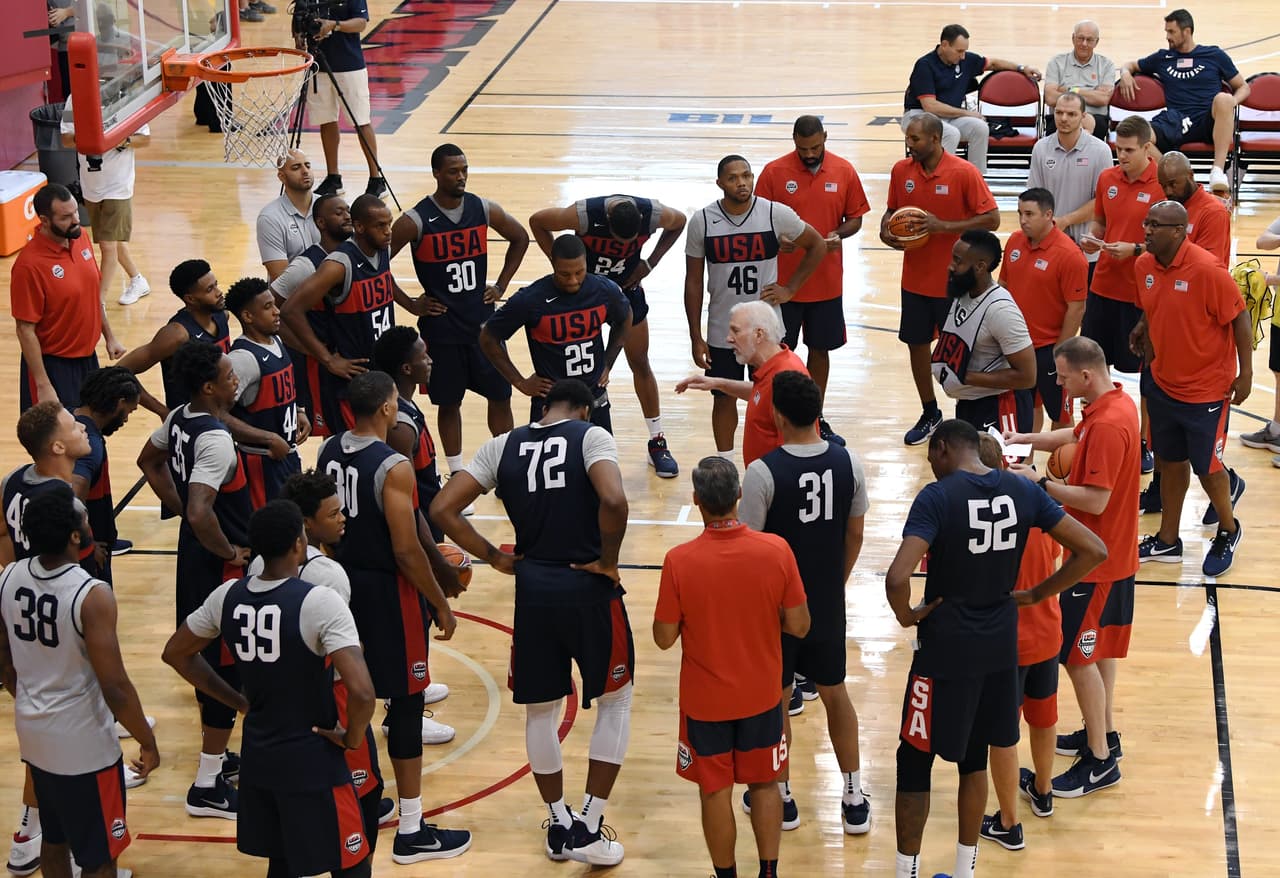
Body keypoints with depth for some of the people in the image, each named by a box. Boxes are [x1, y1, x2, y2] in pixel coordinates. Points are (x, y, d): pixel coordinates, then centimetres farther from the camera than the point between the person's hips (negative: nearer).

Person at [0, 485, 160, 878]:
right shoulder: (92, 595, -27)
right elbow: (114, 687, -23)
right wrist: (147, 742, -9)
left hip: (33, 733, 7)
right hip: (84, 744, -7)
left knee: (55, 838, 25)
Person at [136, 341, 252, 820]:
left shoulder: (178, 419, 2)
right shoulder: (216, 439, -27)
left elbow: (149, 462, 21)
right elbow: (201, 513, -37)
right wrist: (230, 552, -20)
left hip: (194, 554, 9)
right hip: (221, 564, -9)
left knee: (207, 657, 21)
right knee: (227, 667, -1)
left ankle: (217, 757, 36)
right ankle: (208, 786, 5)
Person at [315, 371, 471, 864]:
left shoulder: (328, 451, 1)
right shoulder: (393, 468, -22)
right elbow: (407, 551, -21)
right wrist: (441, 604, -10)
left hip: (343, 580, 8)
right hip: (387, 589, -8)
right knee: (405, 705, 1)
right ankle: (412, 833, 6)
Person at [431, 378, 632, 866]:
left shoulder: (503, 446, 6)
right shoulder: (590, 436, -5)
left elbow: (442, 509, -1)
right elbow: (614, 501, -24)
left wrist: (495, 558, 7)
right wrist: (607, 561, -9)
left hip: (533, 589, 3)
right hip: (588, 587, -3)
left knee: (541, 709, 20)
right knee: (615, 702, 16)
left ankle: (559, 826, 28)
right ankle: (589, 828, 12)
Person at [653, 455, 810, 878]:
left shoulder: (679, 561, -22)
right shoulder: (776, 550, -18)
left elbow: (664, 637, -12)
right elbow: (799, 625, -9)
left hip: (705, 700, -2)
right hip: (761, 696, 2)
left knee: (715, 792, 15)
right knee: (765, 784, 20)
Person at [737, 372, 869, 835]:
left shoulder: (763, 472, -22)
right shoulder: (848, 462, -8)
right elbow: (854, 536, 2)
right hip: (828, 604, 4)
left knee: (775, 700, 14)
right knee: (835, 693, 19)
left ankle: (780, 797, 27)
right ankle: (854, 799, 24)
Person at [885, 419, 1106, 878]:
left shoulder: (937, 497, -18)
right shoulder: (1023, 491, -2)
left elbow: (897, 578, -30)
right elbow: (1093, 551, -2)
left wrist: (906, 615, -9)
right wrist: (1038, 594, 7)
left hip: (945, 651, -5)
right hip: (1001, 647, 5)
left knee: (914, 761, 11)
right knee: (974, 759, 21)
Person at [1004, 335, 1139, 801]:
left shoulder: (1108, 426, -28)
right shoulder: (1117, 404, 2)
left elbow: (1095, 500, -29)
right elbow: (1077, 435, 21)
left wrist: (1040, 483, -21)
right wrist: (1026, 439, 9)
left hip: (1096, 561, -10)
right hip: (1113, 554, 10)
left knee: (1078, 655, -2)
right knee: (1100, 648, 22)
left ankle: (1100, 762, 5)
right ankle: (1103, 733, 35)